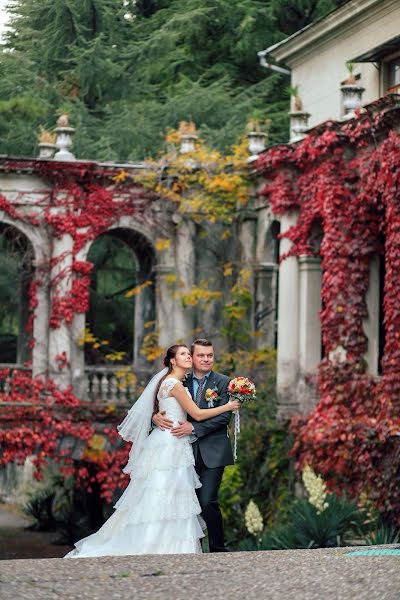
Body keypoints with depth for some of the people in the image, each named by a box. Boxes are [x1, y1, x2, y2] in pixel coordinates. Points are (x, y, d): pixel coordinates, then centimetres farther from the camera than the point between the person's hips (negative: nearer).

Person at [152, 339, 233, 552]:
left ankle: (218, 549, -1)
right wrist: (156, 416, -14)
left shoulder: (222, 382, 1)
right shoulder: (182, 383, 11)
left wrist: (194, 428, -17)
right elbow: (165, 405, 11)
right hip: (189, 452, 4)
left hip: (212, 452, -4)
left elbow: (223, 416, -9)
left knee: (207, 501, -12)